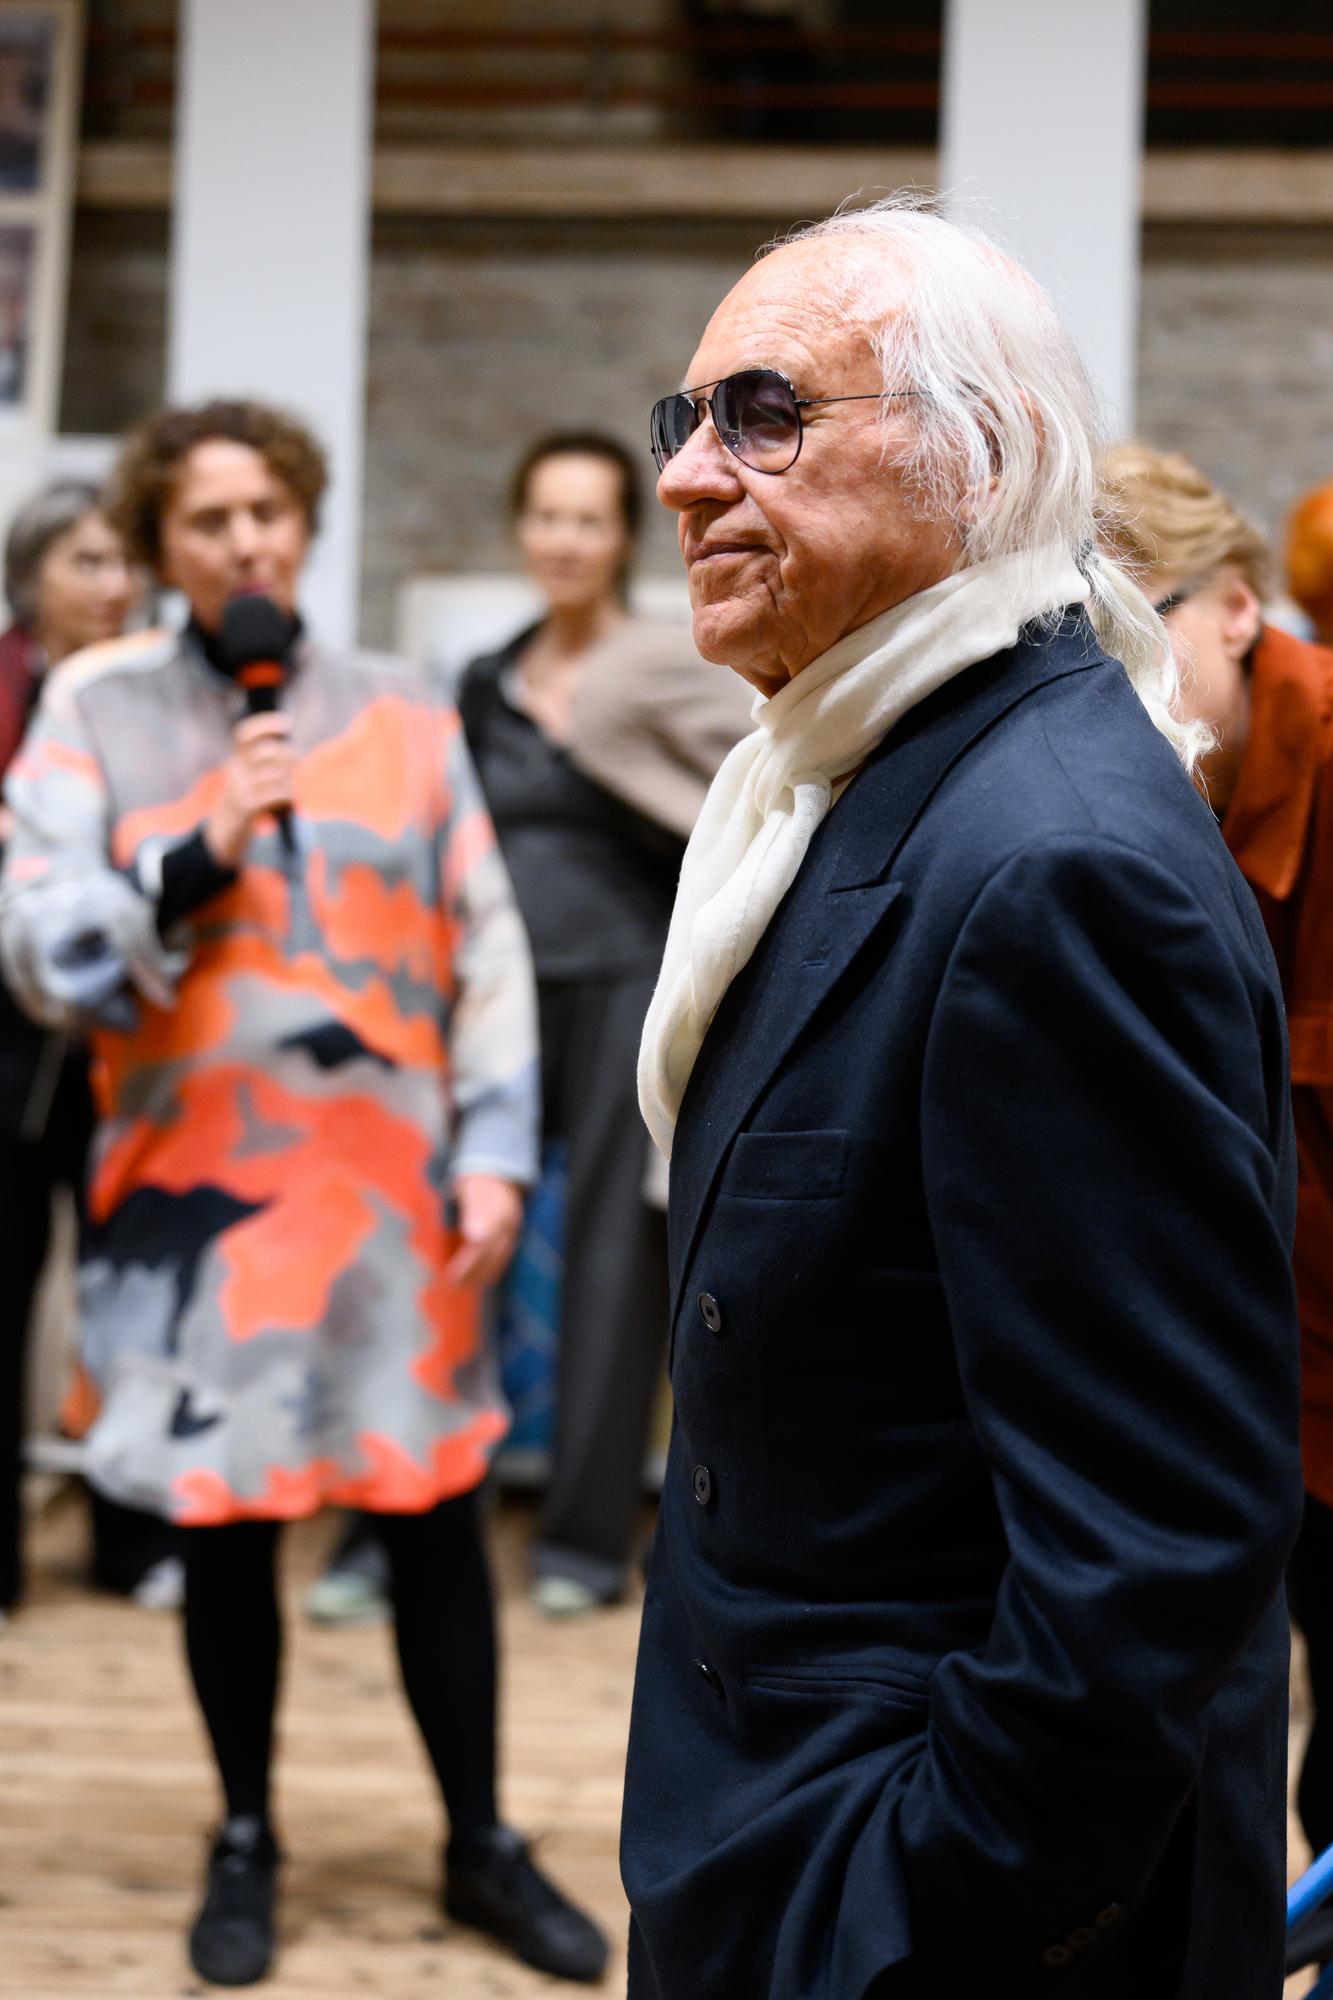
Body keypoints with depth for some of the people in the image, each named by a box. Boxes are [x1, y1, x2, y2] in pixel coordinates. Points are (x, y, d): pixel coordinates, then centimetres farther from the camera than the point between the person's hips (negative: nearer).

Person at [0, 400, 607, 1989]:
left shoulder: (403, 717, 4)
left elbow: (486, 955, 4)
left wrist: (494, 1154, -2)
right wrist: (195, 858, -18)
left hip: (389, 1181, 1)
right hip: (196, 1186, -1)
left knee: (435, 1517, 5)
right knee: (224, 1522, 7)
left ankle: (482, 1847, 19)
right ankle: (245, 1843, 25)